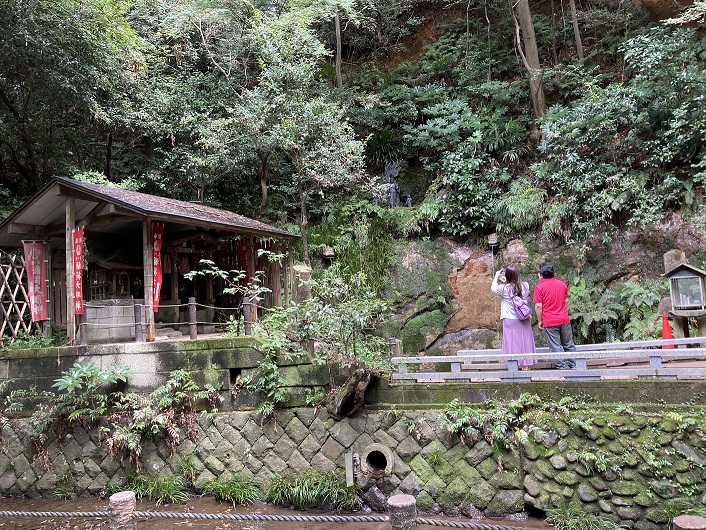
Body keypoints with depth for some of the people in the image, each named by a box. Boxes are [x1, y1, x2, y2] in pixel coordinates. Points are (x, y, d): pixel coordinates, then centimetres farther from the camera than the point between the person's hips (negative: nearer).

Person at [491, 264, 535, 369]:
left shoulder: (504, 288, -14)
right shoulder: (525, 286, -3)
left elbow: (493, 288, 5)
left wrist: (496, 276, 20)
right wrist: (514, 276, 21)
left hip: (510, 320, -4)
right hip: (524, 320, 4)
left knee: (512, 344, 2)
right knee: (525, 342, 10)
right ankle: (526, 366, 17)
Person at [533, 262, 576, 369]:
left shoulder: (539, 287, -10)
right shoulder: (562, 284, 6)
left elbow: (538, 306, -13)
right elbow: (566, 301, 14)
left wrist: (539, 321, -3)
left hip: (549, 322, -5)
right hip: (564, 319, 5)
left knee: (556, 346, 3)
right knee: (569, 344, 16)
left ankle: (561, 365, 6)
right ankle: (573, 363, 21)